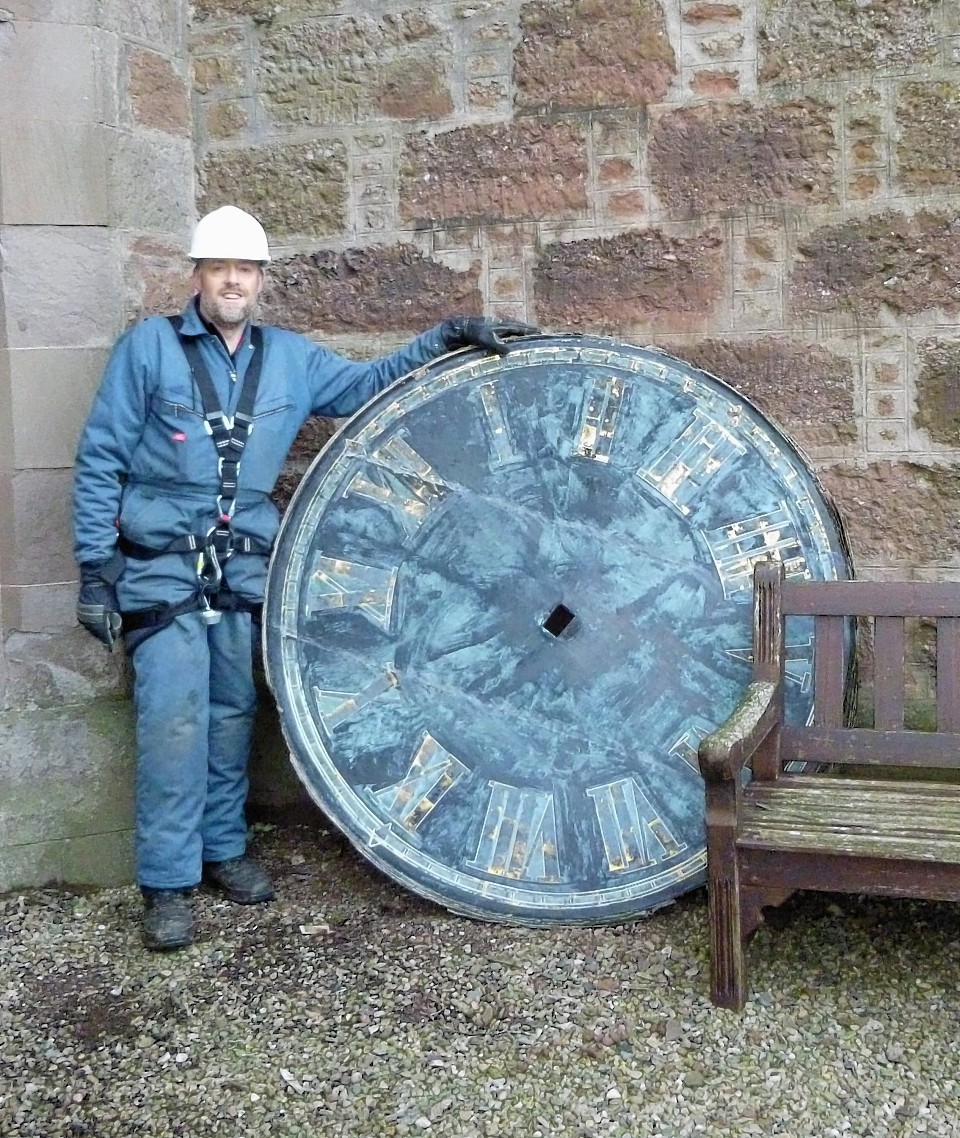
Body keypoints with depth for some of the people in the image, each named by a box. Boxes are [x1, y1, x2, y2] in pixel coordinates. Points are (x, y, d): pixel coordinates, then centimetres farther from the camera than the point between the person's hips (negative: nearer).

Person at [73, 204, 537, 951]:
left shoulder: (290, 358, 10)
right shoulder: (148, 347, -3)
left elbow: (371, 384, 13)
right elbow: (100, 461, -3)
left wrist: (450, 337, 1)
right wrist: (95, 567, -7)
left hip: (245, 569, 4)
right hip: (159, 569, -4)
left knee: (233, 714, 10)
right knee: (175, 718, -9)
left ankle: (222, 848, 26)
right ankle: (167, 881, 1)